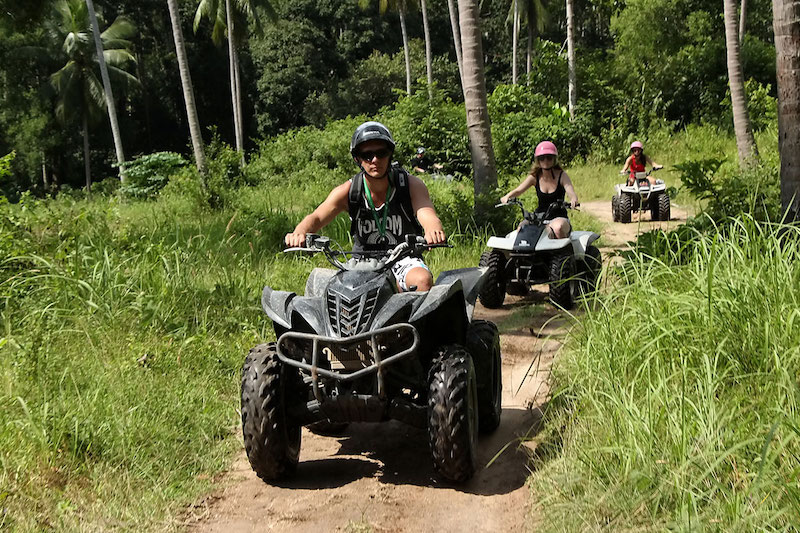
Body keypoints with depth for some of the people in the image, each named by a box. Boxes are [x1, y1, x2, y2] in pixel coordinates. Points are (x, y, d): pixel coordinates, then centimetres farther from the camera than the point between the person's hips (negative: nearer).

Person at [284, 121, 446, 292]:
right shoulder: (347, 191, -10)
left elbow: (427, 214, -29)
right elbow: (317, 217, -20)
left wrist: (433, 231, -56)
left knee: (424, 280, -31)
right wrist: (300, 233, -46)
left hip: (404, 260, -1)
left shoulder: (411, 185, -13)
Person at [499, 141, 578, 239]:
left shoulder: (561, 175, -4)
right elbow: (518, 190, -7)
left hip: (559, 218, -2)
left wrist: (573, 200, -44)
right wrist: (507, 197, -30)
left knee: (558, 227, -38)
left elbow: (571, 192, -18)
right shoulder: (535, 177, 3)